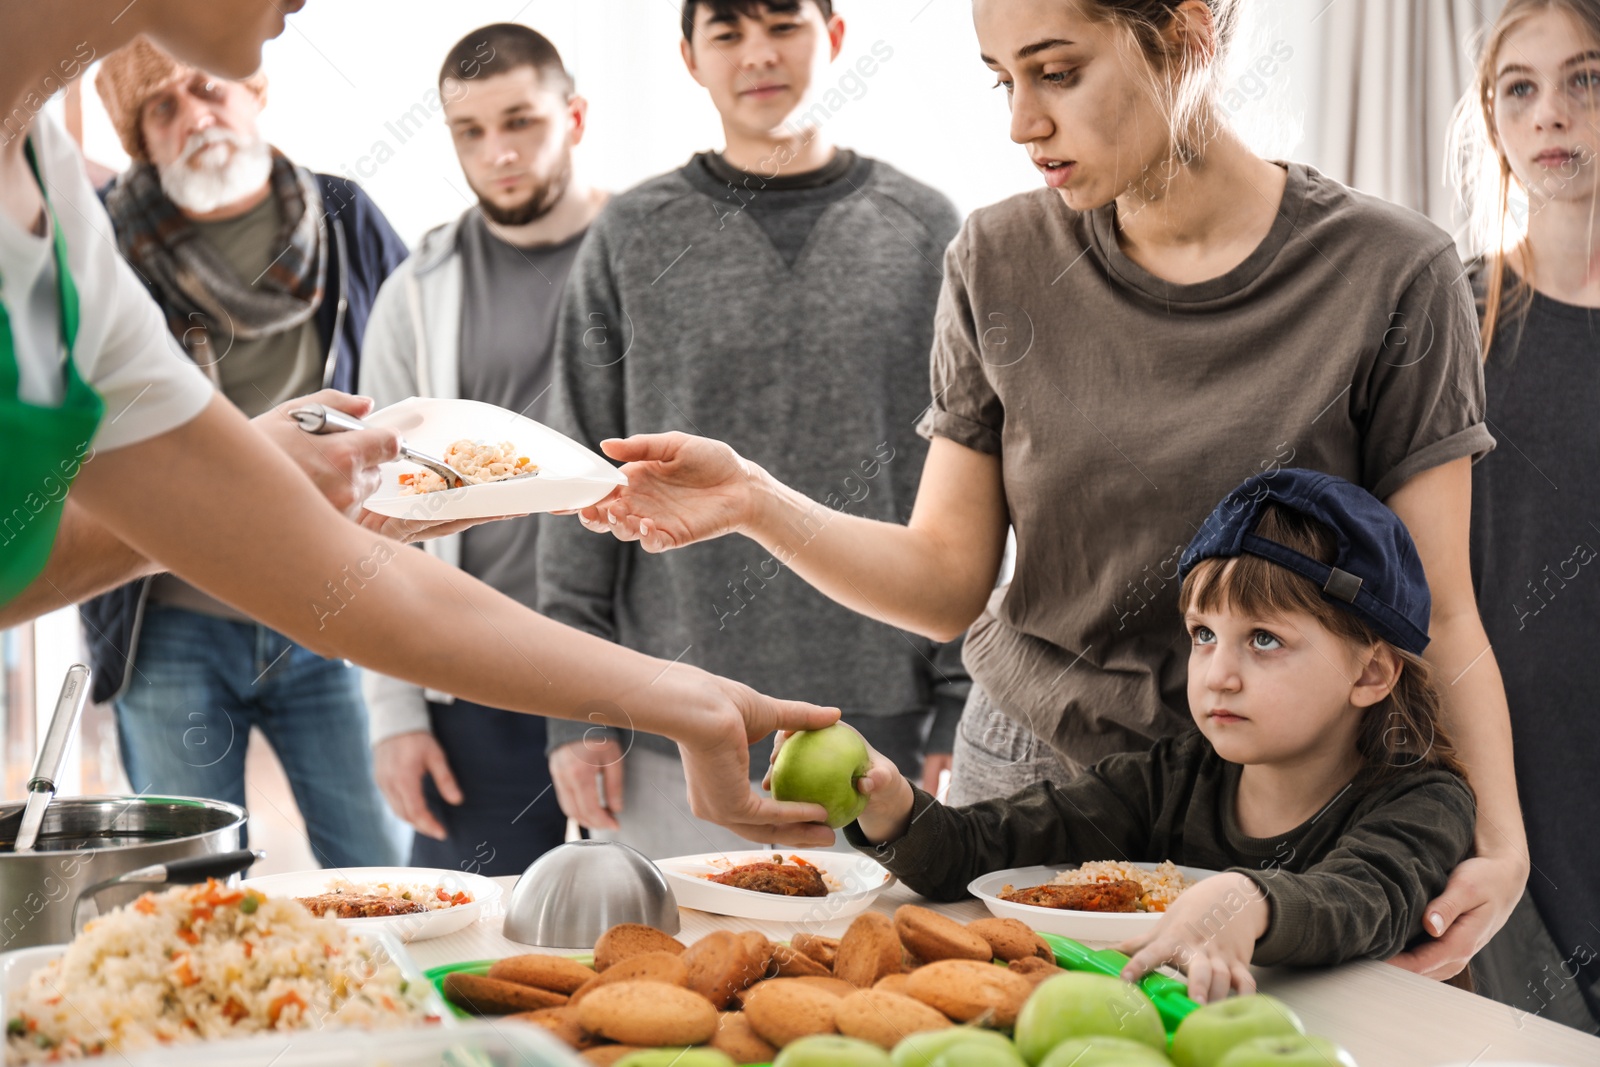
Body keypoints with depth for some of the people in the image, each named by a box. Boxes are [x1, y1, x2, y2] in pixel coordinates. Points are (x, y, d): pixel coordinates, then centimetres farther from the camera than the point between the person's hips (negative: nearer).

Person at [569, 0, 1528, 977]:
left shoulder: (1388, 274, -12)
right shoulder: (999, 265, -3)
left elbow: (1437, 612, -9)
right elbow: (948, 580, -3)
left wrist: (1499, 835, -23)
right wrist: (755, 500, -19)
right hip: (1025, 776, 2)